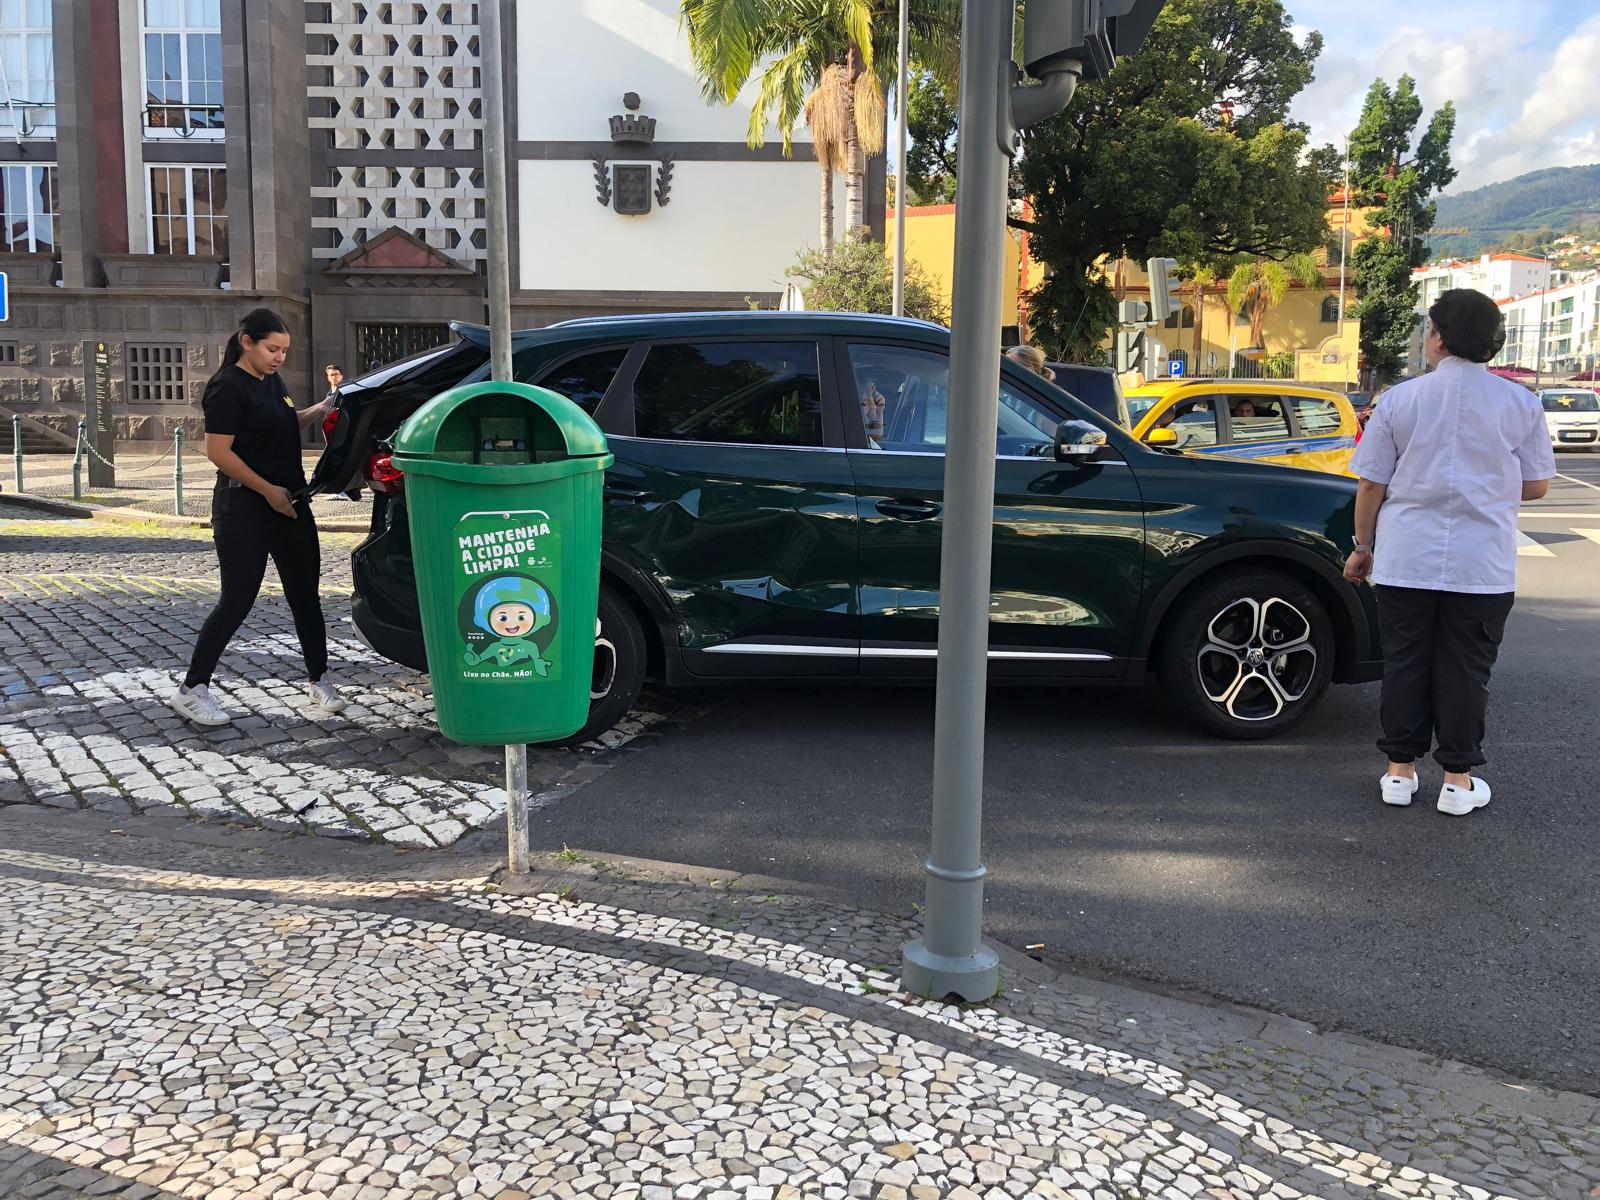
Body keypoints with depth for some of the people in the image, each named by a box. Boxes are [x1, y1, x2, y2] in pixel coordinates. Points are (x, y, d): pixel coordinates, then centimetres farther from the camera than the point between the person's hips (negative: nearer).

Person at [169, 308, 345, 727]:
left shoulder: (271, 380, 12)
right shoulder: (227, 387, -14)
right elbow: (218, 452, -18)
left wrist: (321, 409, 9)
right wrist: (268, 490, -18)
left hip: (289, 504, 8)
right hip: (243, 511, -8)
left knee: (305, 594, 9)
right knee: (237, 601, -5)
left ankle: (318, 681, 20)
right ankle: (192, 690, 6)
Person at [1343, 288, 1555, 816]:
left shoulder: (1400, 399, -4)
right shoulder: (1520, 403, -2)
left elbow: (1371, 484, 0)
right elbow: (1536, 485, 6)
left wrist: (1363, 545, 12)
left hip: (1407, 559, 0)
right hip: (1483, 565, 0)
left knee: (1405, 663, 11)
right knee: (1465, 670, 8)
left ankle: (1400, 772, 19)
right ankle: (1458, 780, 15)